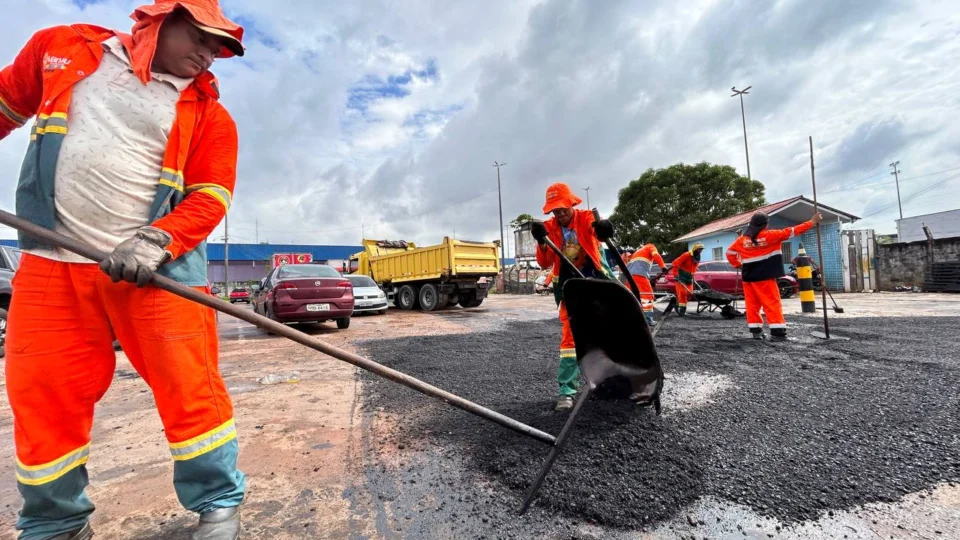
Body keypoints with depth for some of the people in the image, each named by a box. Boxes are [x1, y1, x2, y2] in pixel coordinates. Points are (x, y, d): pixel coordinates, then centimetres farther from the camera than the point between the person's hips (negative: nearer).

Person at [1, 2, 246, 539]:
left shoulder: (208, 112, 5)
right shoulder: (62, 48, 14)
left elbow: (210, 196, -4)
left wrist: (157, 242, -19)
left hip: (156, 267, -2)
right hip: (53, 263, 3)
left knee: (189, 386, -5)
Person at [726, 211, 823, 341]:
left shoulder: (742, 239, 4)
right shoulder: (770, 236, -5)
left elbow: (730, 252, 10)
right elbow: (791, 232, 0)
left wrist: (738, 265, 14)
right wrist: (812, 222, 9)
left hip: (748, 277, 4)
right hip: (765, 277, -4)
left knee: (752, 304, 8)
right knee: (772, 303, 0)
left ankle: (755, 331, 10)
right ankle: (777, 332, -3)